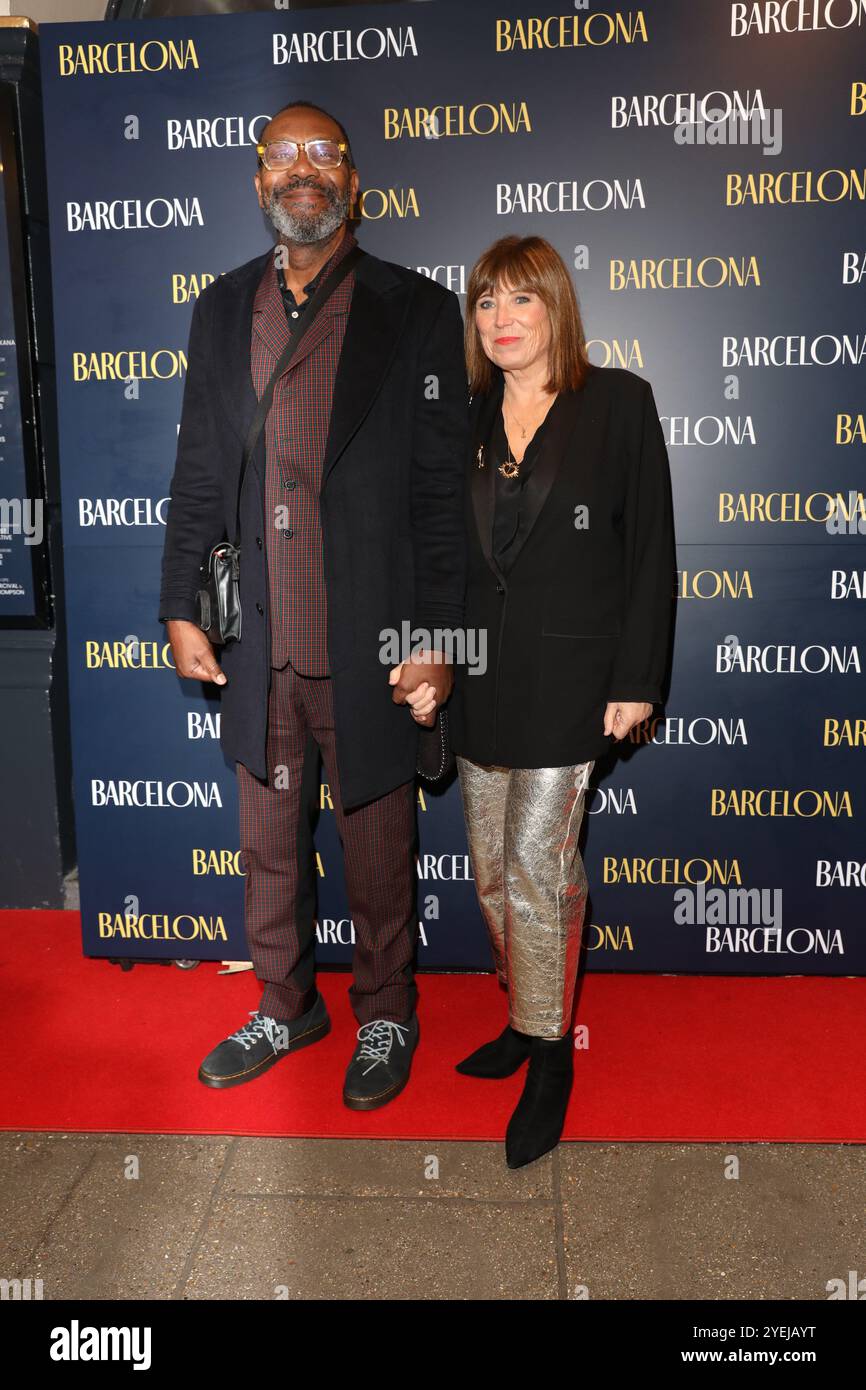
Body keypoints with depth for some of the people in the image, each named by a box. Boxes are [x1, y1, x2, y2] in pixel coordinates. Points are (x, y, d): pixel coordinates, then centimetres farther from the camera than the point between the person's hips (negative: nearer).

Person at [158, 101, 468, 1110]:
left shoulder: (416, 310, -2)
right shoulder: (222, 309, 10)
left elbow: (441, 487, -6)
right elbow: (200, 469, 11)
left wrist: (434, 637, -12)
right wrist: (180, 606, 6)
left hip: (366, 646, -4)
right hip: (259, 642, 4)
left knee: (378, 851, 11)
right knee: (268, 846, 17)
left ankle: (385, 1018, 35)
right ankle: (286, 1008, 40)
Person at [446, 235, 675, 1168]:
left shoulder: (618, 403, -2)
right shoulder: (464, 419, 9)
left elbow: (649, 549, -4)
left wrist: (637, 678, -8)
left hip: (568, 673, -5)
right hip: (480, 678, 5)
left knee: (538, 866, -5)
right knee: (492, 872, 11)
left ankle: (549, 1054, 14)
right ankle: (528, 1017, 31)